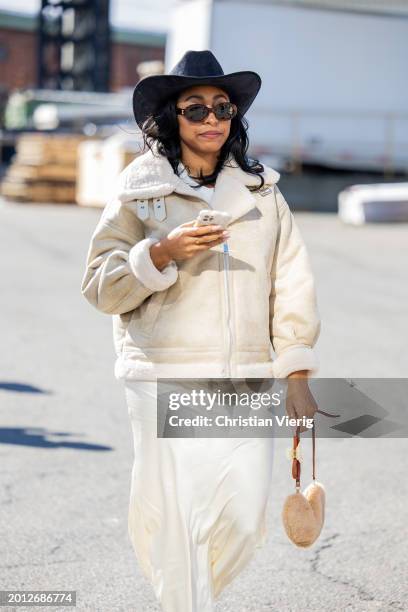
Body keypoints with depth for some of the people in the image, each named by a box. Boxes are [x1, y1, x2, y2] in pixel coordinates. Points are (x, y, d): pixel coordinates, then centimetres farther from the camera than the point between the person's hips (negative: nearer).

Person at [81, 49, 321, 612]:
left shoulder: (262, 191, 12)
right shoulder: (139, 191, 3)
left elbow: (291, 284, 11)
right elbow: (101, 286, 0)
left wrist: (298, 378, 5)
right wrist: (163, 253, -17)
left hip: (246, 383, 3)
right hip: (166, 380, -3)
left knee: (244, 523, 3)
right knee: (176, 525, -5)